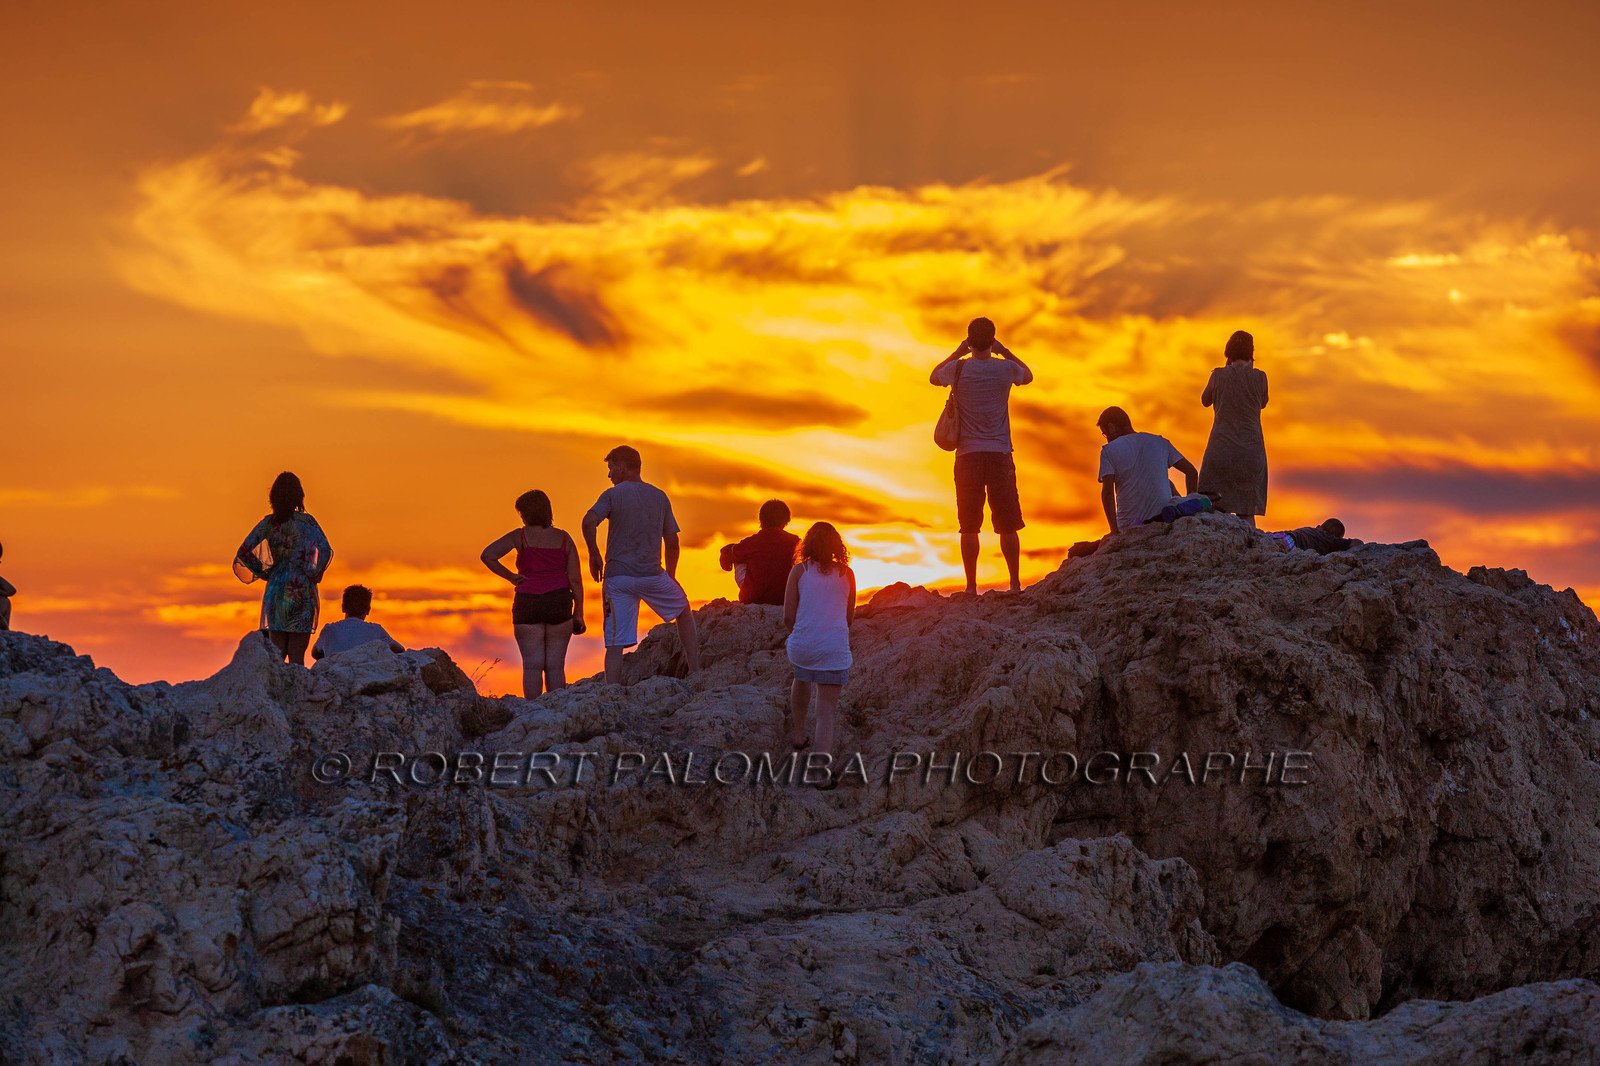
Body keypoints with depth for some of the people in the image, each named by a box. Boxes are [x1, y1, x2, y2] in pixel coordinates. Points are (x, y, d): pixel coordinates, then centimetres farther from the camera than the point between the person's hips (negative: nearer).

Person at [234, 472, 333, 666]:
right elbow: (324, 551, -19)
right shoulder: (306, 521, -7)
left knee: (277, 654, 8)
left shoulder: (268, 524, 5)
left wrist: (266, 573, 13)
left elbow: (243, 554, 3)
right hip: (301, 591, -3)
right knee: (296, 655, -1)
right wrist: (315, 574, -3)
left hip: (275, 590, 3)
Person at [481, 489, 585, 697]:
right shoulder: (564, 538, 6)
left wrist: (511, 577, -2)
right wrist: (578, 613, 4)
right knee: (555, 666, 4)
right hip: (559, 604, 2)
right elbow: (575, 578, 0)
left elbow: (487, 555, -13)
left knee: (532, 665, -2)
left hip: (528, 604, -2)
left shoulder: (520, 536, 0)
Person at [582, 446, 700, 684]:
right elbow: (672, 542, 13)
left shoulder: (613, 494, 0)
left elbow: (589, 522, -17)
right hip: (652, 574, 2)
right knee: (684, 611, 25)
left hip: (618, 575, -2)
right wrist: (670, 577, 23)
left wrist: (594, 554, -3)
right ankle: (695, 672, 20)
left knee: (615, 643, -1)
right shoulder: (660, 497, 12)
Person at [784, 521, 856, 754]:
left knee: (802, 678, 36)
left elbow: (788, 617, 2)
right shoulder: (847, 574, 7)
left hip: (802, 646, 1)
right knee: (825, 714, -1)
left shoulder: (799, 570, 2)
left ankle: (798, 733, 43)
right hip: (835, 649, -1)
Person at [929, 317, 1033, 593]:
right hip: (1000, 454, 0)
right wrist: (1004, 352, 22)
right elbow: (1028, 375, 23)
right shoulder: (1006, 368, -2)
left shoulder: (959, 369, -4)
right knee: (1007, 524, 4)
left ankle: (971, 586, -1)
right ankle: (1015, 584, 4)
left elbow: (934, 376, 19)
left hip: (968, 454, 0)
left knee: (969, 525, 1)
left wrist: (957, 353, 22)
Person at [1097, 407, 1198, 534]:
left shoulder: (1109, 450, -3)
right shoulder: (1159, 442, 8)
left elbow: (1107, 492, -14)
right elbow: (1191, 471, 7)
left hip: (1129, 525, -1)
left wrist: (1114, 531, -13)